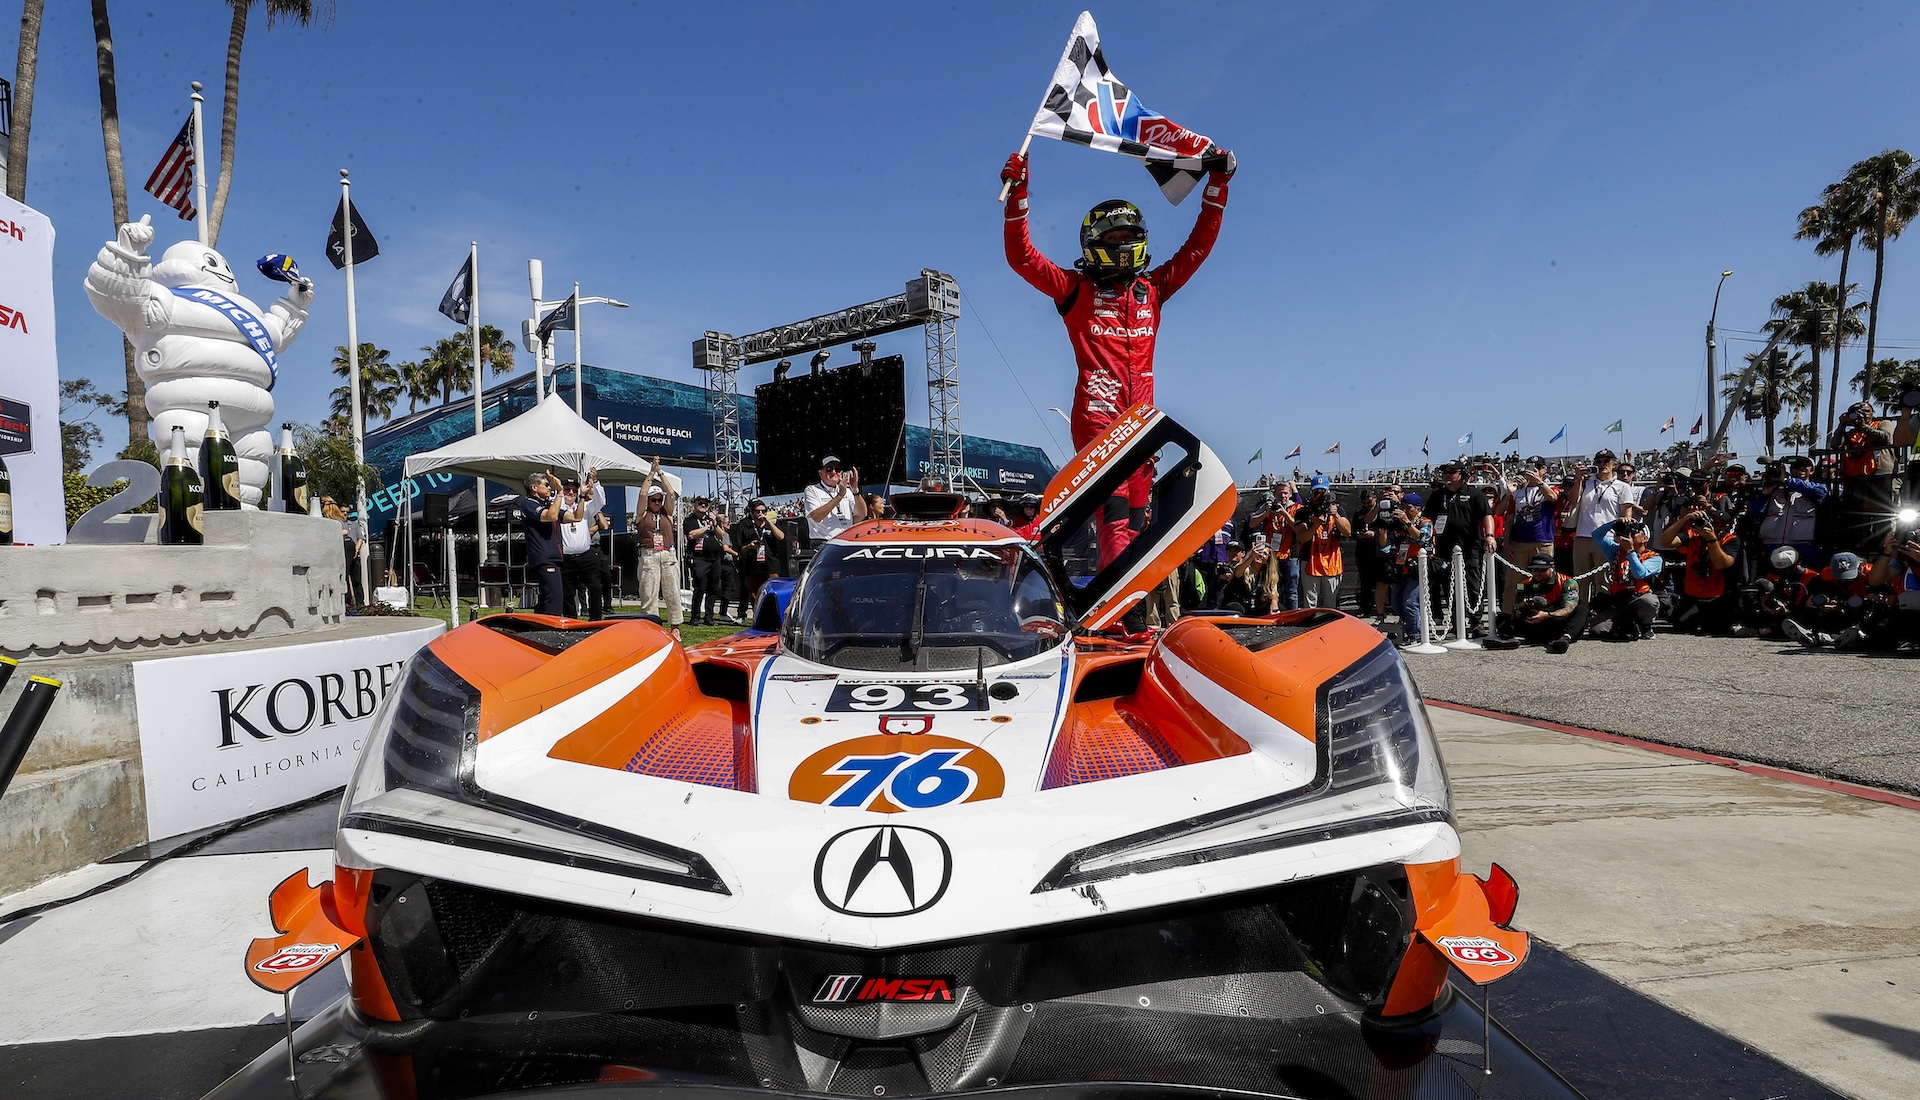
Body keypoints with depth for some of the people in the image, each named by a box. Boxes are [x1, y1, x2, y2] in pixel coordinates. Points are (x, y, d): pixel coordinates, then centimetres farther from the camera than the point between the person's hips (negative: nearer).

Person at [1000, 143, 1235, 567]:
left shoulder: (1153, 288, 19)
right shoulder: (1076, 289, 9)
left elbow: (1199, 244, 24)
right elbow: (1021, 256, 2)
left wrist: (1218, 182, 22)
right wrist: (1017, 192, -4)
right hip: (1096, 415, -5)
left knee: (1135, 516, 4)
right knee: (1115, 510, -18)